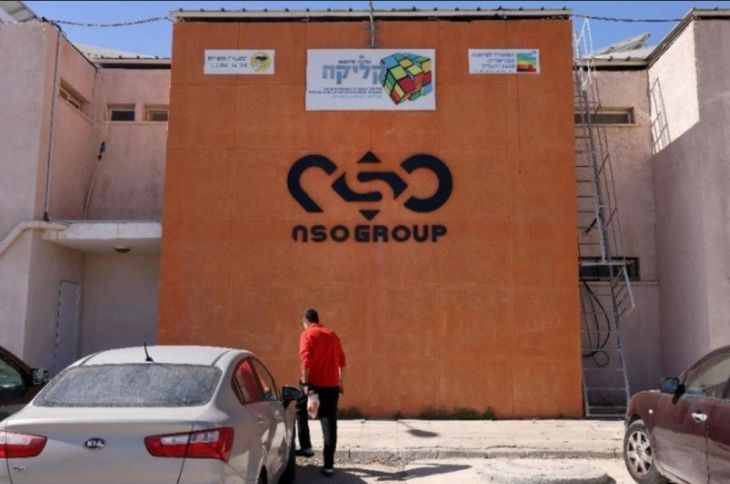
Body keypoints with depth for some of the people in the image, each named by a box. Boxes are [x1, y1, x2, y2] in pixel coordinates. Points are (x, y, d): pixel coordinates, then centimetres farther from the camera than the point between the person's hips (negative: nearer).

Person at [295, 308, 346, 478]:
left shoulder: (307, 334, -4)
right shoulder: (332, 334, 13)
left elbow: (305, 360, -16)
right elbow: (341, 361, 14)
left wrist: (305, 383, -17)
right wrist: (341, 382, 20)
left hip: (314, 383, -4)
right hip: (332, 385, 4)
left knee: (301, 411, 24)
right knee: (329, 422, 3)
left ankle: (306, 446, 24)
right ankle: (329, 464, 1)